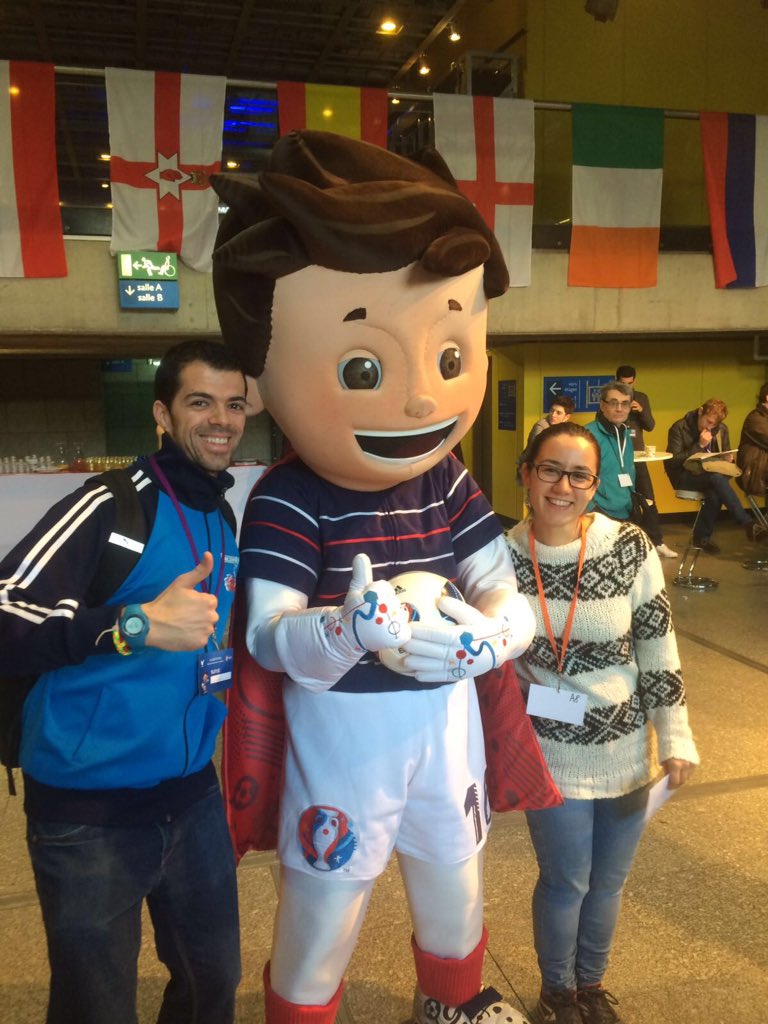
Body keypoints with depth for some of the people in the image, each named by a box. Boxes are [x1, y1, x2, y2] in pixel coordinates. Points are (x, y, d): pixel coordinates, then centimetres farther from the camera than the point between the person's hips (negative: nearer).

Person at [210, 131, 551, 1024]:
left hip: (446, 718, 6)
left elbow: (511, 595, -6)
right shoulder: (287, 504, -22)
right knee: (328, 891, 13)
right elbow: (268, 636, -25)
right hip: (342, 728, -5)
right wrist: (350, 629, -44)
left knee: (454, 872, 27)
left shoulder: (449, 485, -7)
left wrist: (492, 634, -28)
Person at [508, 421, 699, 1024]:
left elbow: (659, 647, -5)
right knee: (567, 881, 13)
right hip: (554, 755, -1)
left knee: (609, 880, 20)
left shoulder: (630, 548, -13)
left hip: (628, 750, 1)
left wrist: (675, 737, -3)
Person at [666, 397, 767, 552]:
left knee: (715, 493, -33)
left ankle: (702, 537, -12)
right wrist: (699, 445, -20)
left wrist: (728, 458, -9)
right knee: (717, 478, -35)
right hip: (685, 476, -5)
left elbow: (725, 456, 17)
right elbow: (672, 461, -15)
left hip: (710, 475, 5)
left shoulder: (721, 429, 7)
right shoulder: (679, 428, -9)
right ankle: (748, 524, -33)